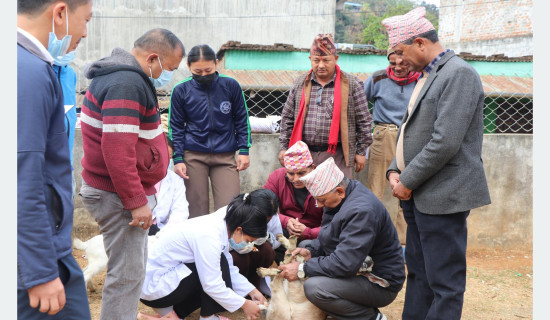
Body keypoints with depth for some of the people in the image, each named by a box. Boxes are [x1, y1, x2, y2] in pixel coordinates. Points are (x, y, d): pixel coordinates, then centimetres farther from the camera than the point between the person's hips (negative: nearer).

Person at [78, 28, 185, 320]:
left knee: (131, 267, 19)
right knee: (127, 274, -3)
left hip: (122, 191, 11)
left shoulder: (122, 76, 13)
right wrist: (136, 202, -23)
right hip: (119, 197, -11)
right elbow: (117, 150, -27)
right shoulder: (127, 85, -20)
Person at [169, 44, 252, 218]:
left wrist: (244, 150, 4)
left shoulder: (231, 86, 1)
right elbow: (176, 127, 7)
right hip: (193, 156, 0)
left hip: (225, 156, 0)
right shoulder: (181, 90, 1)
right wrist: (178, 159, 0)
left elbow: (242, 119, 10)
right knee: (196, 208, 1)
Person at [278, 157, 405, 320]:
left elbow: (344, 264, -32)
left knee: (314, 287, -29)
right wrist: (311, 250, -4)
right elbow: (328, 237, 17)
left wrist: (302, 270, -24)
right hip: (358, 268, 11)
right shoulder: (341, 198, 2)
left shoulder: (362, 211, -28)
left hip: (380, 284, -11)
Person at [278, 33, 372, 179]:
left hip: (337, 156, -3)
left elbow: (363, 121, 4)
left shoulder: (352, 84, 2)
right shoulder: (300, 84, 11)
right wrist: (284, 148, 10)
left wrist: (361, 152, 2)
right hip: (304, 155, 3)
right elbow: (287, 118, 16)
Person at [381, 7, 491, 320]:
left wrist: (408, 181, -13)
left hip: (443, 196, -10)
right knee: (418, 273, 18)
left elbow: (445, 143, -22)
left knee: (445, 283, -1)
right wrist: (395, 170, 5)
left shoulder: (459, 74, -14)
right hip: (419, 195, 10)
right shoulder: (428, 76, 16)